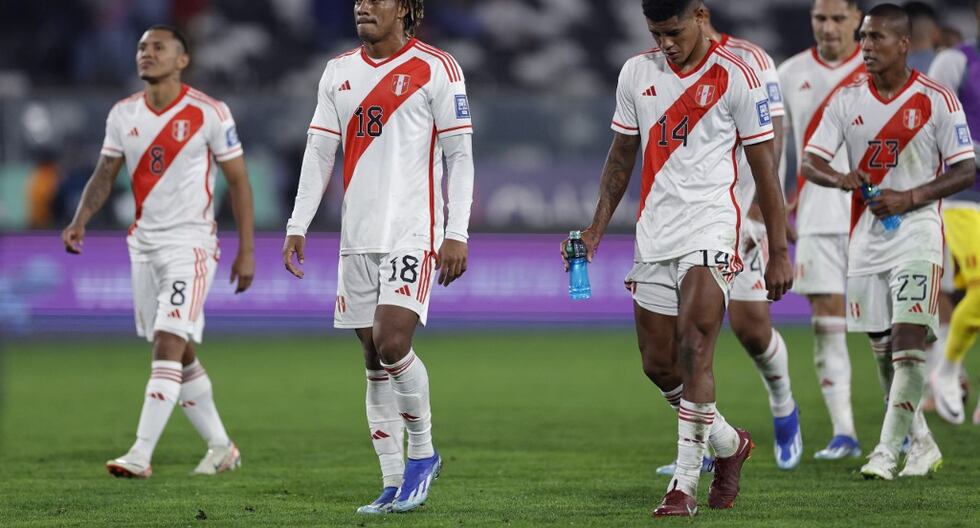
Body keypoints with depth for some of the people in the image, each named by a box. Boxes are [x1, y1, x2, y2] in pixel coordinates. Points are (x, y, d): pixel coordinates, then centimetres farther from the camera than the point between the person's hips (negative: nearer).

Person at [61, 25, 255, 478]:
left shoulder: (209, 114, -8)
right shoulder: (123, 114, 6)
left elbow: (238, 182, -3)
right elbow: (105, 174, 11)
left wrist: (246, 250, -6)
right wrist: (81, 220, -8)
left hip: (191, 242, -6)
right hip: (144, 244, 6)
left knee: (169, 347, -15)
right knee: (179, 355, 11)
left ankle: (140, 455, -19)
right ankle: (220, 447, 24)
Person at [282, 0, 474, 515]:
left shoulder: (436, 68, -3)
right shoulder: (338, 72, 13)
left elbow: (459, 154, -4)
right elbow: (318, 153, 14)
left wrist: (456, 235, -10)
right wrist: (297, 227, 6)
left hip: (412, 234, -6)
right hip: (357, 239, 6)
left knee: (392, 344, -19)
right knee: (375, 362, 6)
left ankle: (422, 452, 3)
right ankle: (394, 484, 11)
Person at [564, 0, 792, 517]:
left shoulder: (736, 78, -6)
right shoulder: (636, 73, 8)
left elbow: (763, 165, -3)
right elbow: (622, 155, 18)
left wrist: (778, 253, -3)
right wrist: (597, 228, 11)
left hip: (710, 227, -5)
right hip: (653, 234, 6)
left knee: (693, 352, -18)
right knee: (657, 362, 6)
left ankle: (685, 483, -14)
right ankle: (729, 443, 30)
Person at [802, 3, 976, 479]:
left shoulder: (936, 100, -6)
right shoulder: (847, 100, 5)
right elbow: (809, 161, 3)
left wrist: (909, 198, -16)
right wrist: (840, 178, -19)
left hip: (917, 231, -5)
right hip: (866, 238, 5)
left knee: (909, 341, -17)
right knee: (883, 349, 9)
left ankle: (887, 451, -16)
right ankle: (922, 446, 23)